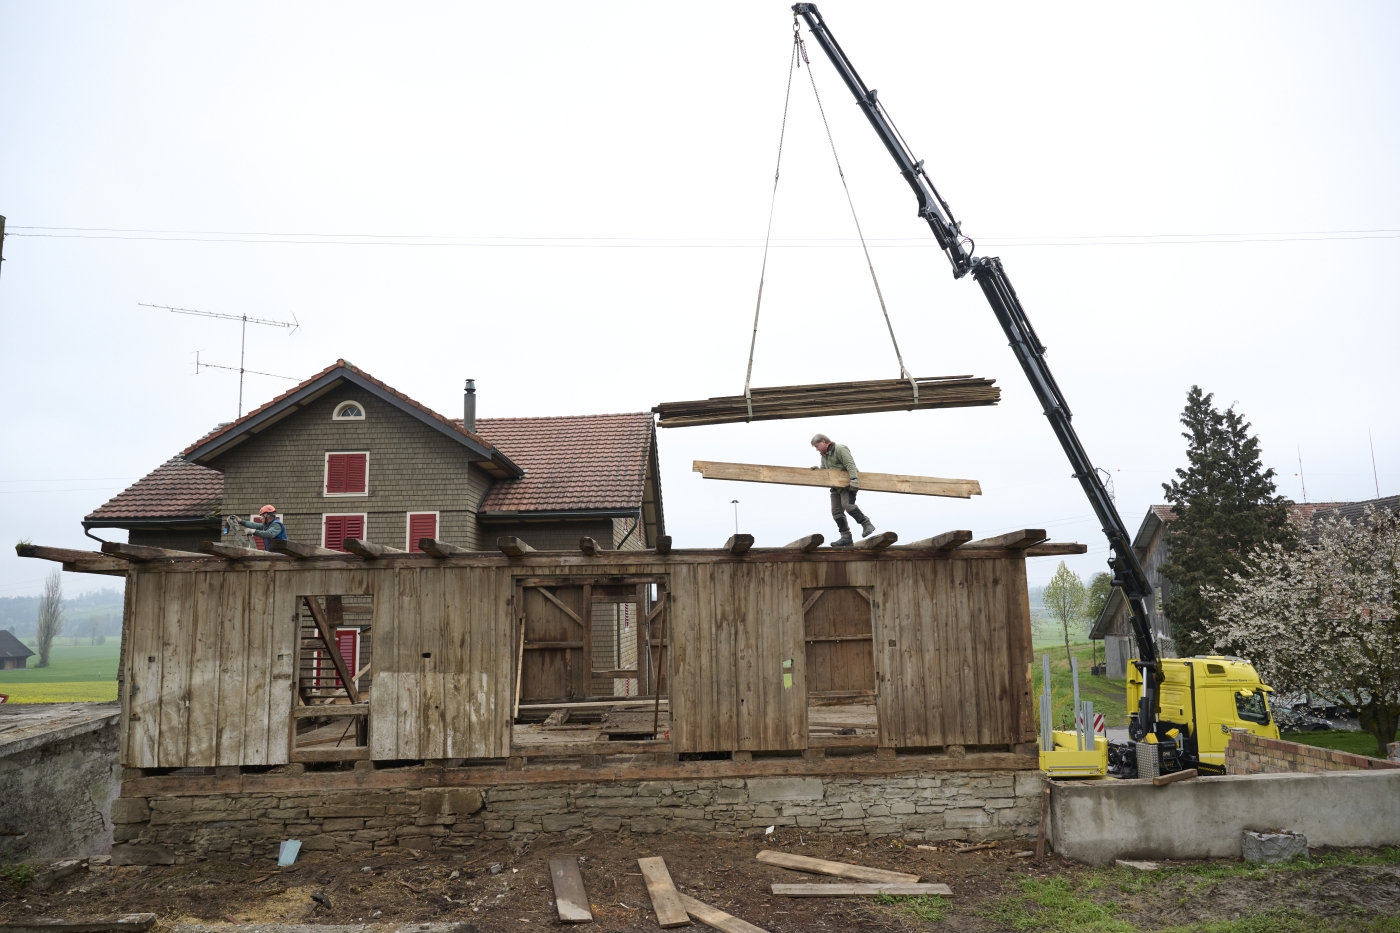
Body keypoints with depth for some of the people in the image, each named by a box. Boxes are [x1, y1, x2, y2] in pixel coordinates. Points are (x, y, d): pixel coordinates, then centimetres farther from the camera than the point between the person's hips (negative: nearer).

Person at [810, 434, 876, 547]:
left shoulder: (840, 449, -9)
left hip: (847, 484, -9)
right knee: (836, 511, -1)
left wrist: (854, 479, -32)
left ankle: (867, 524, -16)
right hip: (836, 486, 9)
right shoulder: (824, 456, 19)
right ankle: (846, 537, -1)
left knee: (847, 504, -27)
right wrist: (818, 470, -4)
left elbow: (850, 465, -20)